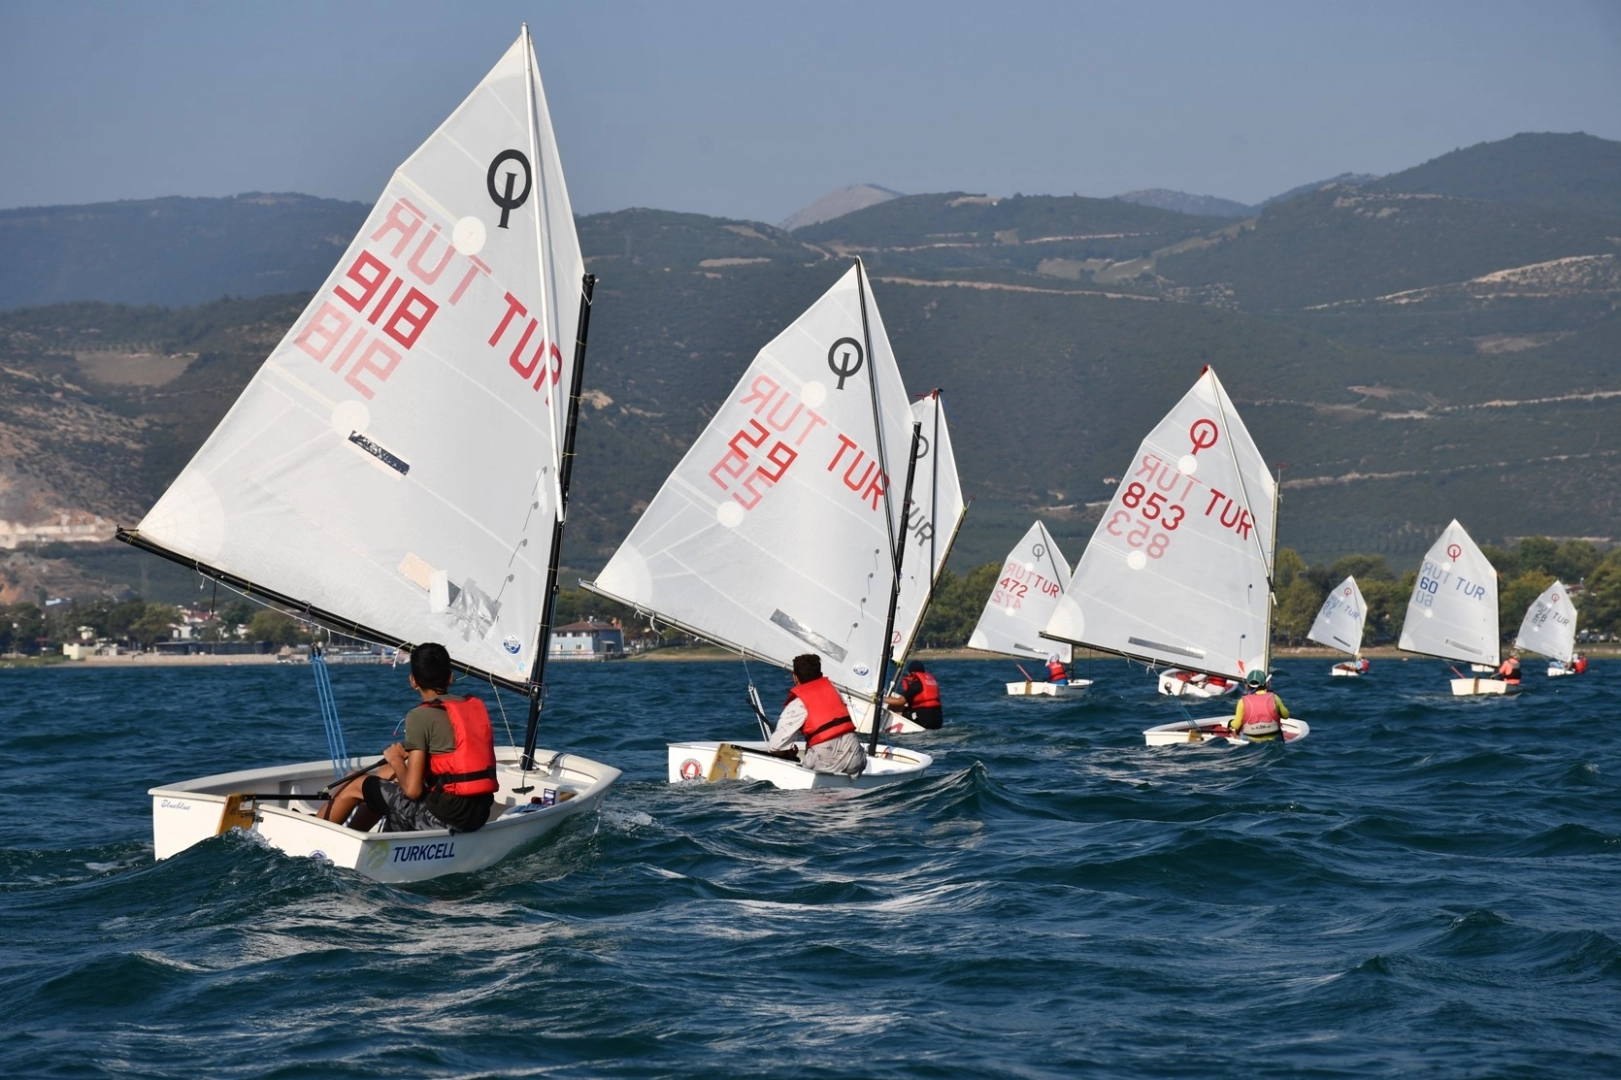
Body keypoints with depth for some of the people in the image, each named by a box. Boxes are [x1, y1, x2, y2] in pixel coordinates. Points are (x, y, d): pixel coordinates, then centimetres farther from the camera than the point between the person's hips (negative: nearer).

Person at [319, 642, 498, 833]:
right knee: (386, 774, 27)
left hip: (444, 817, -7)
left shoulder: (421, 717, -10)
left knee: (355, 787, 13)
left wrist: (396, 761, 6)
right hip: (480, 815, 7)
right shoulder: (476, 707, 10)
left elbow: (412, 790, -15)